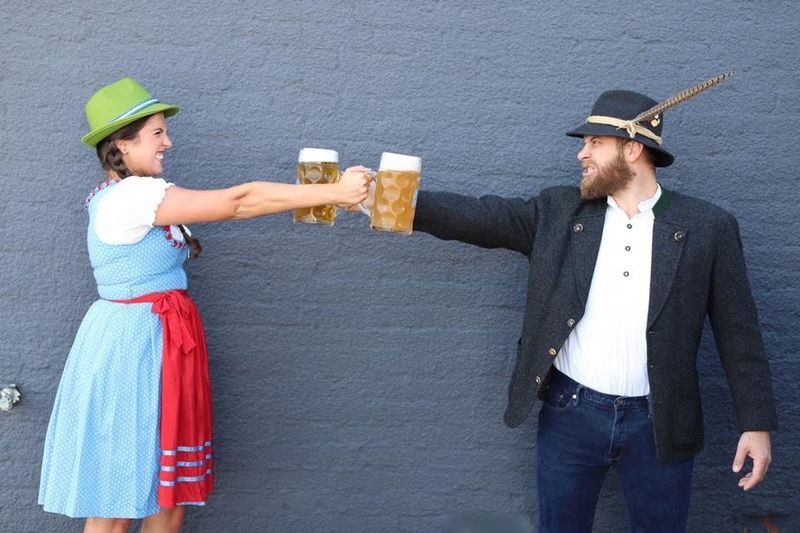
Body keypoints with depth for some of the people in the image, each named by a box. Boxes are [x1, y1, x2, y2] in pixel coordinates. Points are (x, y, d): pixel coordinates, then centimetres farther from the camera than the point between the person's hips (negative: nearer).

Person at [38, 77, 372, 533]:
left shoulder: (118, 196, 15)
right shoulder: (131, 196, -17)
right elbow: (238, 202, -19)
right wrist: (334, 192, -18)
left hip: (160, 343, 10)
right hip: (134, 345, -10)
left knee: (170, 493, 10)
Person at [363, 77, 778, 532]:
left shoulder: (707, 227, -2)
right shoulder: (558, 211, 3)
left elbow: (738, 332, -1)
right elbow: (478, 216, -4)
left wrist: (757, 423, -4)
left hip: (658, 425, -1)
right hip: (569, 415, 2)